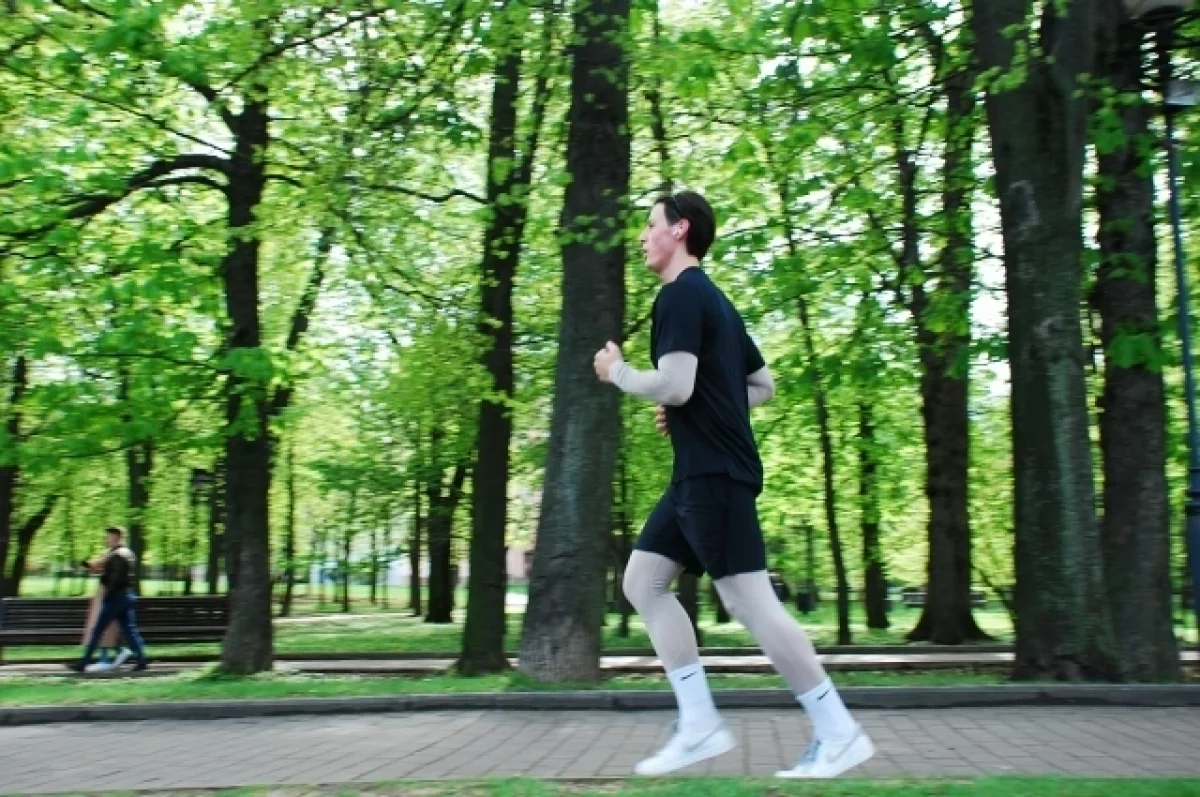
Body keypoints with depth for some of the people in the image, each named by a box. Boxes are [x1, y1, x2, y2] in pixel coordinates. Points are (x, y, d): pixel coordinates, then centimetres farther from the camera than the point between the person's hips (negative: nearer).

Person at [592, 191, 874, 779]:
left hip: (713, 474, -10)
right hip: (702, 473, 10)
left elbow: (674, 385, -22)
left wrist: (616, 370, -4)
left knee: (748, 601, -8)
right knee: (642, 581, 9)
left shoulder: (680, 294, -10)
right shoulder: (713, 300, 21)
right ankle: (700, 724, 7)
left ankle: (839, 735, 0)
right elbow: (763, 385, 25)